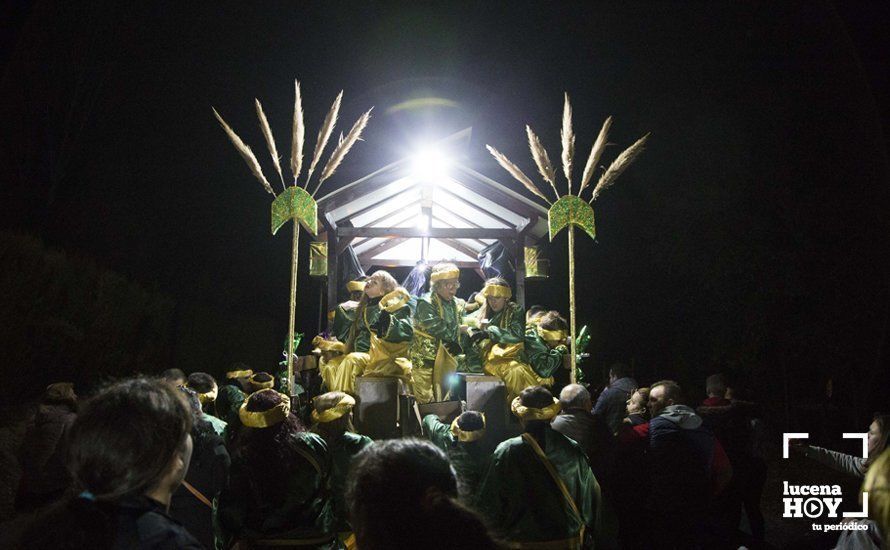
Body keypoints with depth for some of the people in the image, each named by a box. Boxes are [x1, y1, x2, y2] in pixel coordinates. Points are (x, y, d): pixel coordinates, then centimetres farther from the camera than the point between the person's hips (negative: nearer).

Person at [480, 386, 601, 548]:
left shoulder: (506, 452, -16)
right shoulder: (573, 451, -9)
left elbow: (489, 503, -10)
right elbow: (592, 497, 2)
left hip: (521, 542, -2)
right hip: (568, 541, 2)